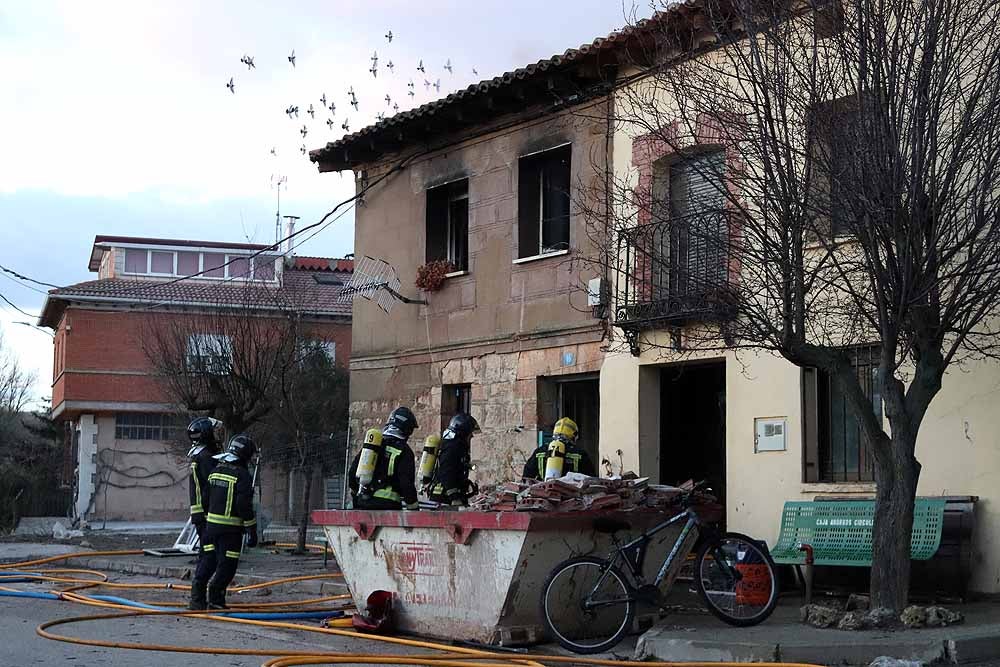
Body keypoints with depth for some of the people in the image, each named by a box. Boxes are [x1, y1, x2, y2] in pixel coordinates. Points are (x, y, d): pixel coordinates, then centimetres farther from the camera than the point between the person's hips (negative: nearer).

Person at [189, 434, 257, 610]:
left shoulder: (215, 471, 10)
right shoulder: (242, 475, -12)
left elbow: (205, 498, 17)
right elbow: (245, 506, -15)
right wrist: (252, 531, -10)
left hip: (211, 524, 7)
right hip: (231, 529, -7)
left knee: (207, 560, 12)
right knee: (227, 564, 2)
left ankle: (196, 598, 7)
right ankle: (215, 599, 1)